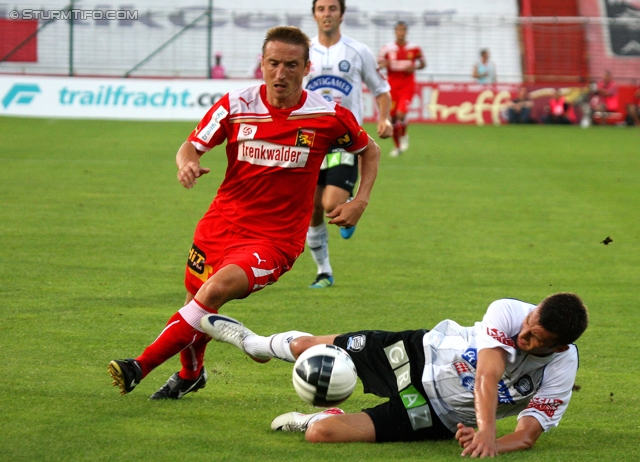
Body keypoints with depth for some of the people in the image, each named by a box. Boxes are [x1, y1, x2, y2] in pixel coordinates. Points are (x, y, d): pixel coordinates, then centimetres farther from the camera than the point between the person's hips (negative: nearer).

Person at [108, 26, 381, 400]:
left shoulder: (328, 116, -8)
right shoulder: (237, 105, -6)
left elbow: (370, 150, 11)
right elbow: (191, 146, 1)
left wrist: (360, 203, 0)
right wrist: (187, 163, -23)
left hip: (275, 238, -3)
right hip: (222, 225, 3)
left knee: (219, 287, -28)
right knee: (197, 297, 14)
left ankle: (142, 366, -23)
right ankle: (191, 374, 48)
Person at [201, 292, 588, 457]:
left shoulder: (561, 370, -25)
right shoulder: (508, 313, -25)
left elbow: (528, 435, -25)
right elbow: (487, 376, -37)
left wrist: (487, 442, -46)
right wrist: (485, 429, -53)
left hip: (436, 416, -1)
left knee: (322, 433, -18)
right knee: (308, 347, 11)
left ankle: (314, 420, 22)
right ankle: (253, 343, 47)